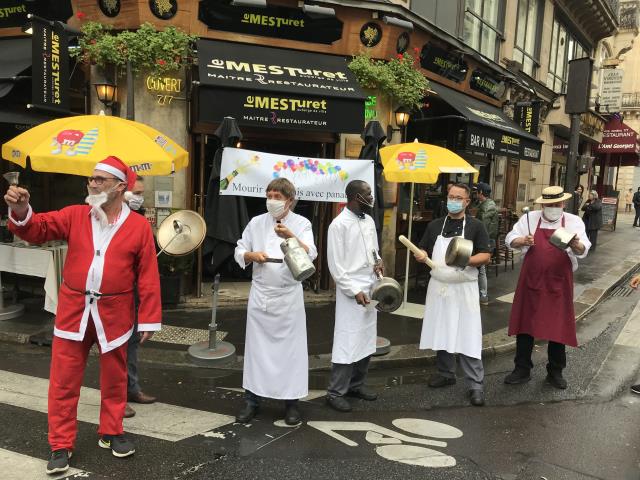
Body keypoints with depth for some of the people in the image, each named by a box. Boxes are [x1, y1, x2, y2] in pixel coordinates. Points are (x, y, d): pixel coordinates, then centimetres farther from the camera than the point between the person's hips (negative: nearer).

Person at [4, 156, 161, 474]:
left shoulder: (139, 226, -5)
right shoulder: (74, 215, 2)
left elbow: (148, 276, -5)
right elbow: (37, 230, -3)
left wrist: (149, 319, -6)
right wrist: (21, 211, -26)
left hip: (113, 314, -1)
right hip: (73, 311, 1)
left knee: (114, 378, 14)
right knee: (63, 381, 7)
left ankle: (111, 433, 34)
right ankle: (61, 445, 23)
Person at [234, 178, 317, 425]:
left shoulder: (301, 223, -3)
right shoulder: (256, 222, 5)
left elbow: (310, 254, -18)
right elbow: (239, 251, 9)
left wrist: (291, 237, -35)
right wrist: (253, 255, -12)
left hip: (288, 297, -2)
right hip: (260, 295, 2)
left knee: (290, 348, 5)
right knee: (257, 347, 9)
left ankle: (291, 402, 20)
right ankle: (252, 399, 23)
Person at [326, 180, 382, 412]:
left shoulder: (369, 220, 10)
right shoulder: (339, 224, -13)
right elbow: (335, 265, -14)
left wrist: (377, 261, -1)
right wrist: (354, 291, -17)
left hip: (371, 288, 8)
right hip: (351, 291, -7)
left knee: (366, 340, 13)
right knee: (347, 342, -4)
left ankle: (356, 384, 27)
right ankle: (335, 392, 7)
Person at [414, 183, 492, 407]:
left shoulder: (475, 226, -1)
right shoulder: (435, 225, 10)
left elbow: (486, 256, -5)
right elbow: (423, 251, 14)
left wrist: (466, 260, -23)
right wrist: (421, 256, -9)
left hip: (464, 288, -4)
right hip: (438, 287, 4)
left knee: (468, 336, -6)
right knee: (441, 332, 12)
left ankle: (475, 385, 2)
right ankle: (446, 373, 29)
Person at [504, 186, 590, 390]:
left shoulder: (574, 221, 2)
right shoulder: (529, 218, 3)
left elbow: (583, 250, -9)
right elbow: (510, 239, 2)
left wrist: (575, 244, -32)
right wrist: (522, 241, -19)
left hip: (559, 283, 0)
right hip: (531, 281, 1)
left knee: (558, 328, 8)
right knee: (525, 326, 7)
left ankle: (555, 372, 26)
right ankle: (522, 370, 21)